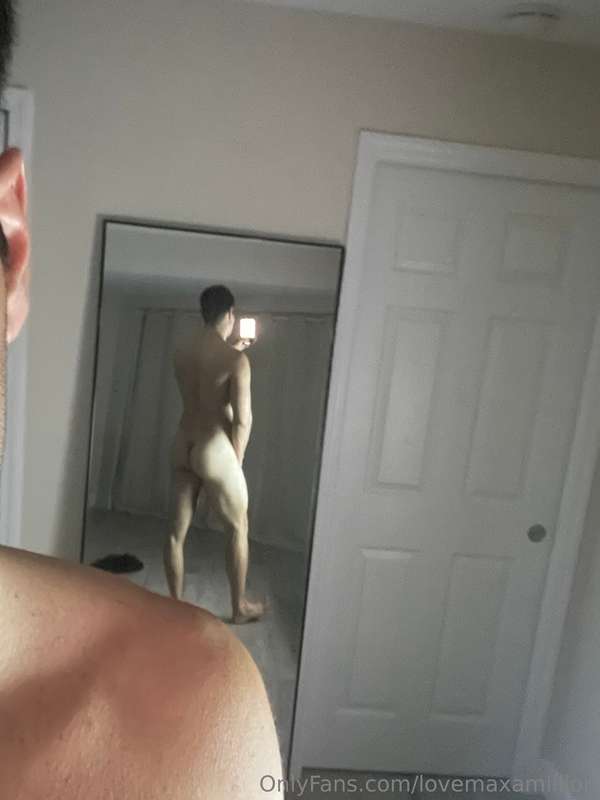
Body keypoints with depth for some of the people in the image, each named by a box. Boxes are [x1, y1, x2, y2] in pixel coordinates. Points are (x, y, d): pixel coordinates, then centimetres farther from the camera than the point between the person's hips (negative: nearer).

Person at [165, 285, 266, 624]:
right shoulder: (237, 360, -15)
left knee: (177, 530, 13)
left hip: (184, 446, 6)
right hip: (215, 449, -6)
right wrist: (237, 457, -4)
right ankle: (240, 606, 26)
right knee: (238, 528, 13)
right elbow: (243, 419, -17)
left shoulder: (182, 353, 4)